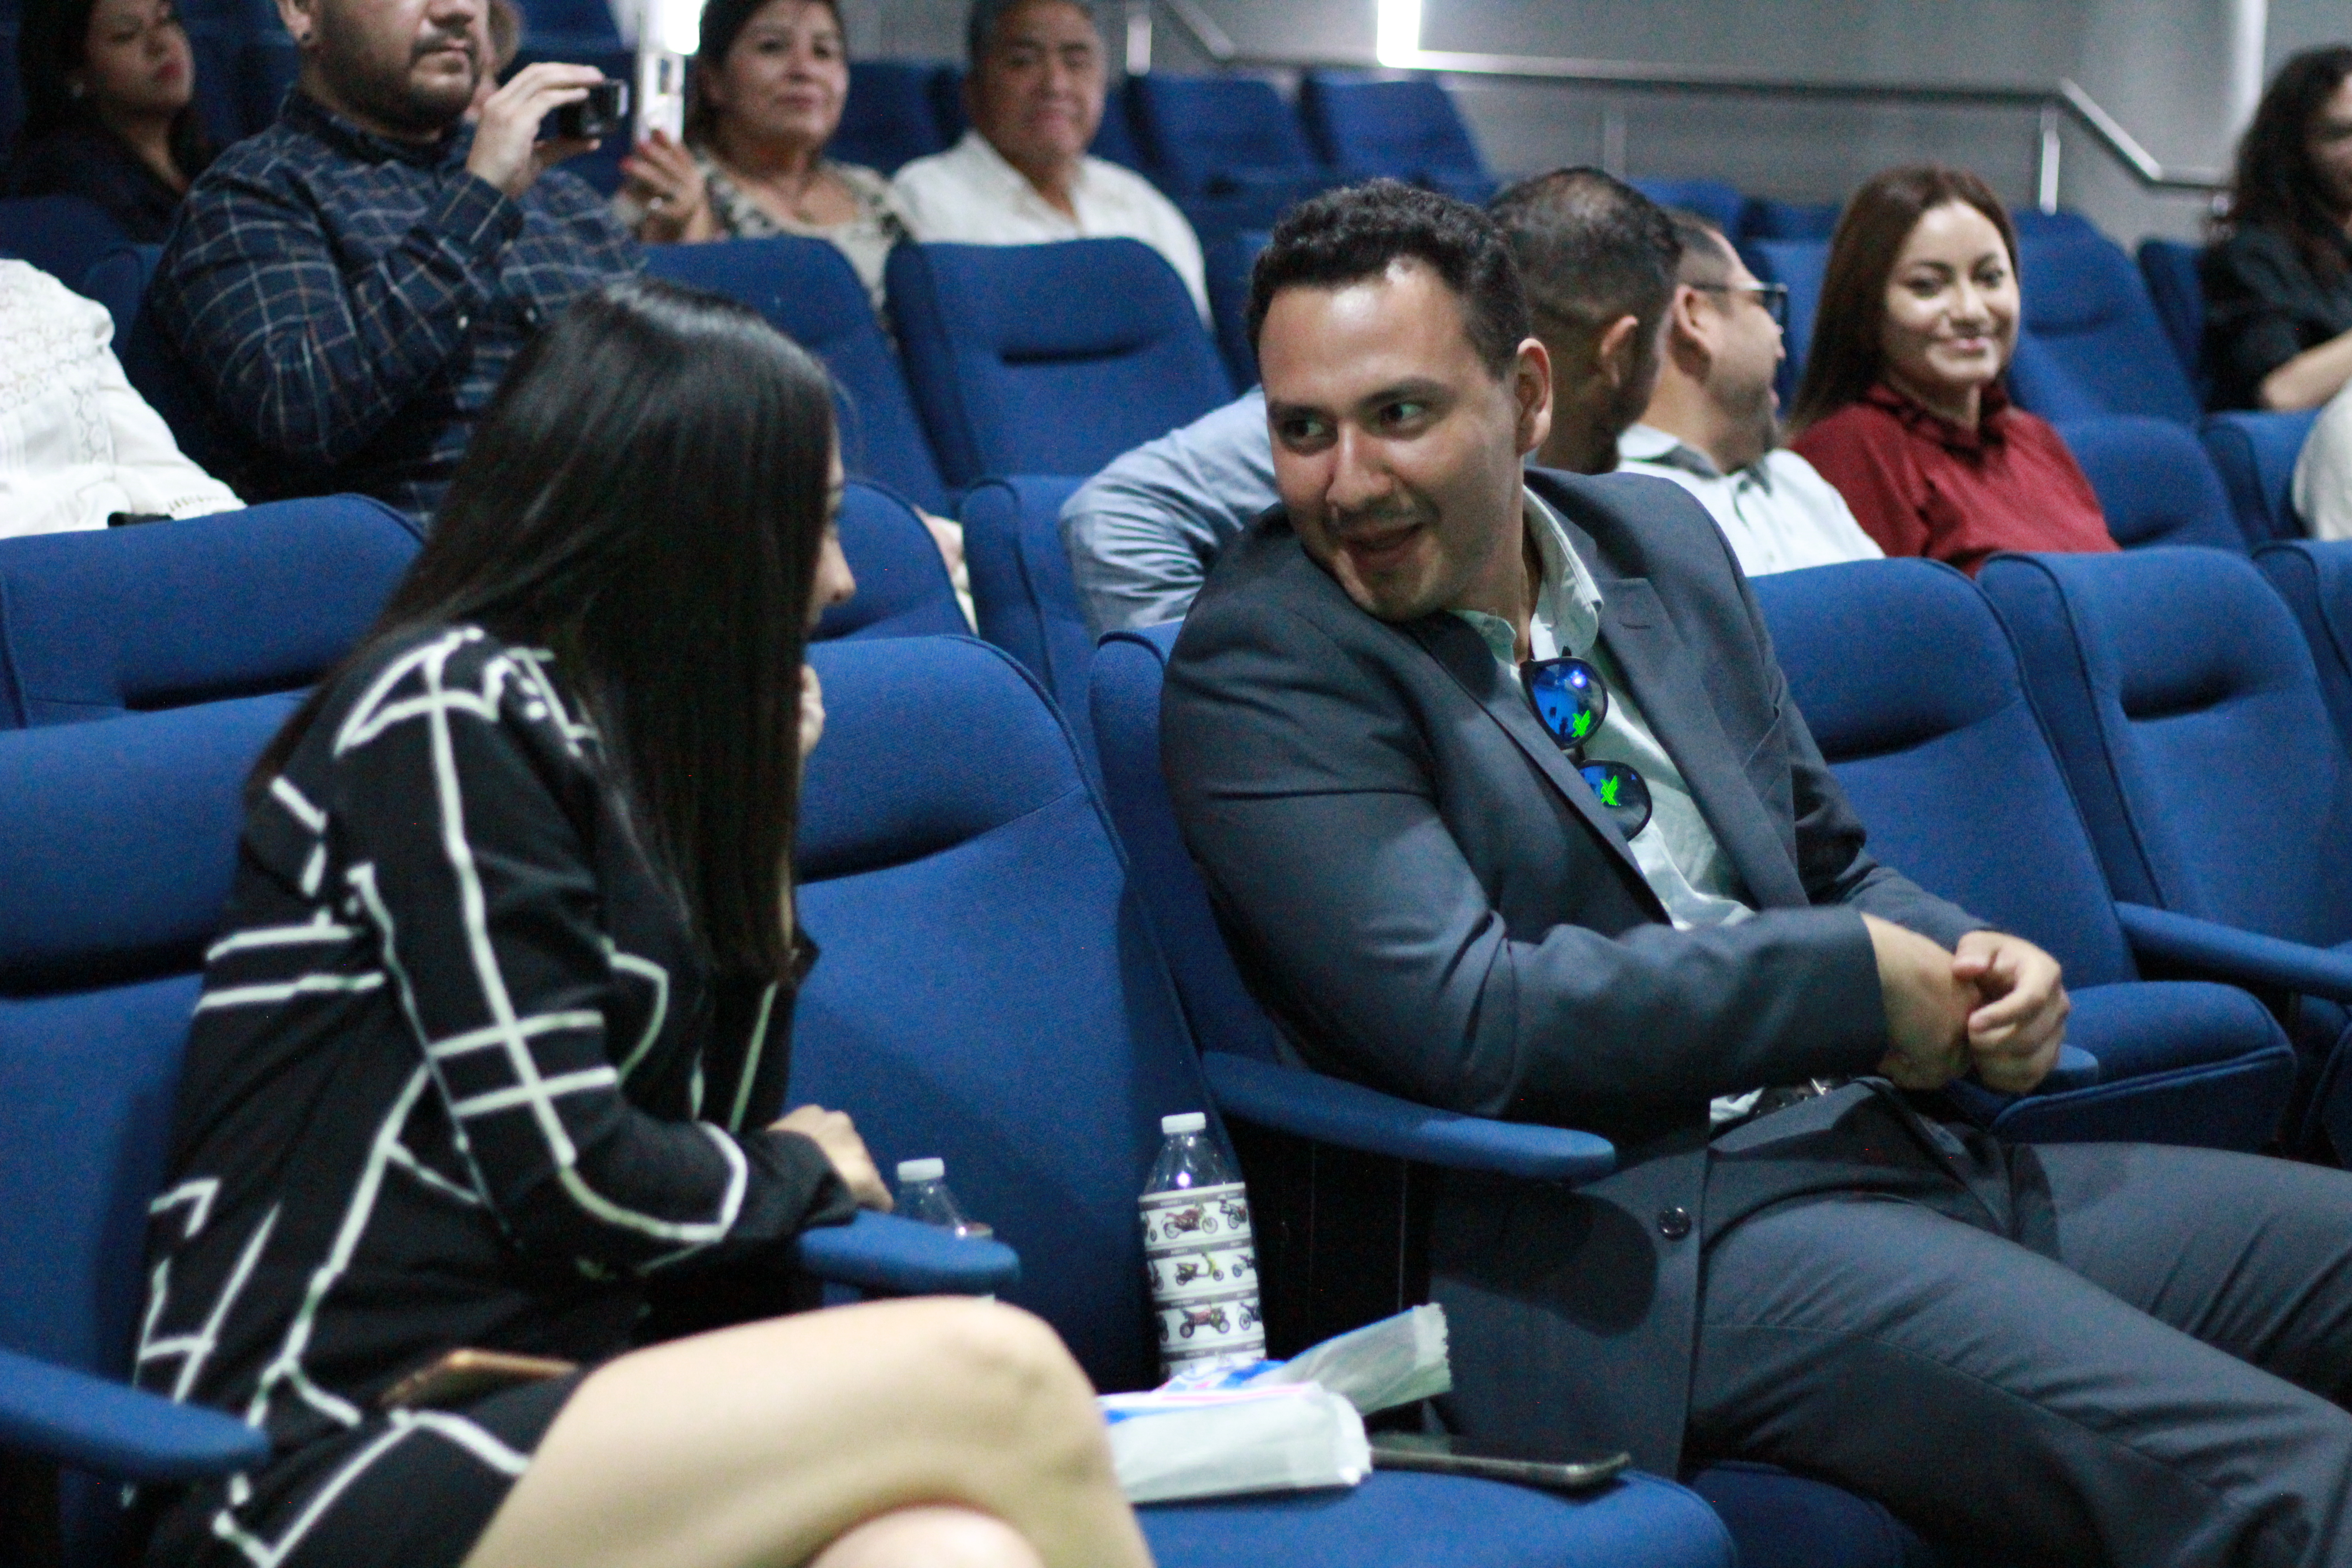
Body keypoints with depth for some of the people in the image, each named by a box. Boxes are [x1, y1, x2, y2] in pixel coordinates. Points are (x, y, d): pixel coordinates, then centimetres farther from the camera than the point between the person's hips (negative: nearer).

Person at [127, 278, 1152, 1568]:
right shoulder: (452, 712, -7)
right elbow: (575, 1184, -11)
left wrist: (759, 807, 15)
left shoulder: (604, 736, 19)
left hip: (518, 1405, 7)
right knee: (991, 1376, -25)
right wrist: (804, 1173, 8)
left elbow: (711, 1128, 20)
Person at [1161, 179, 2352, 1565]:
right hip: (1636, 1235, -8)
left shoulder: (1661, 538, 14)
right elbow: (1461, 1019, -19)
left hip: (1898, 1144, 8)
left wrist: (1972, 970, 0)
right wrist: (1861, 984, -13)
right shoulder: (1260, 665, -7)